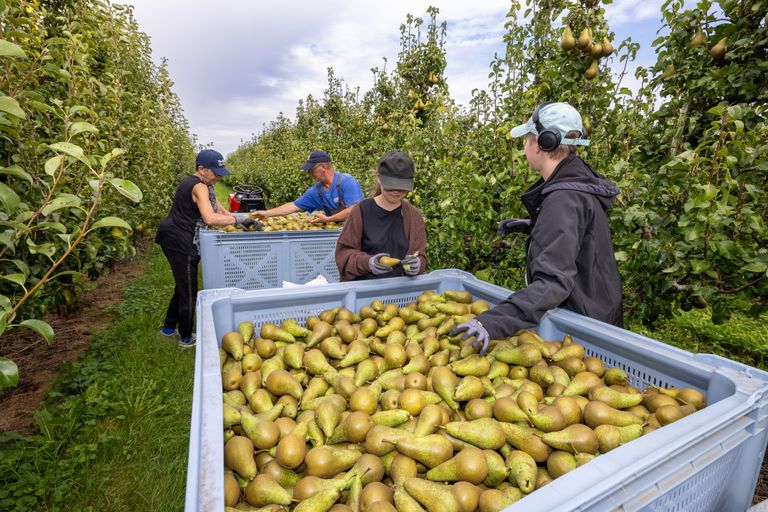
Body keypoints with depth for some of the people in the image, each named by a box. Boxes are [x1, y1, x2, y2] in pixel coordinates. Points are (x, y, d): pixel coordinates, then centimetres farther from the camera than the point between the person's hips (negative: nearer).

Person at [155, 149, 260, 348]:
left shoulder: (203, 185, 13)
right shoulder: (199, 187, -20)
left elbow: (220, 210, 12)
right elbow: (210, 218, -34)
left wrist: (244, 221, -1)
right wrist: (239, 219, -29)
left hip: (176, 239, 10)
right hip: (180, 242, -10)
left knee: (183, 286, 22)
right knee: (188, 291, 2)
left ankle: (169, 328, 37)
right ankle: (186, 338, 18)